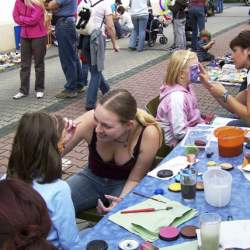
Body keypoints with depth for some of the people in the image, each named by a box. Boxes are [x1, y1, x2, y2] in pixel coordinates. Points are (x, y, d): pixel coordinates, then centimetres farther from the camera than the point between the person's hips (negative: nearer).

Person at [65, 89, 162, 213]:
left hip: (125, 184, 0)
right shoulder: (90, 121, -30)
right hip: (93, 177, 1)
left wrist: (122, 201, -35)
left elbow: (134, 179, -15)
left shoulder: (148, 134, -31)